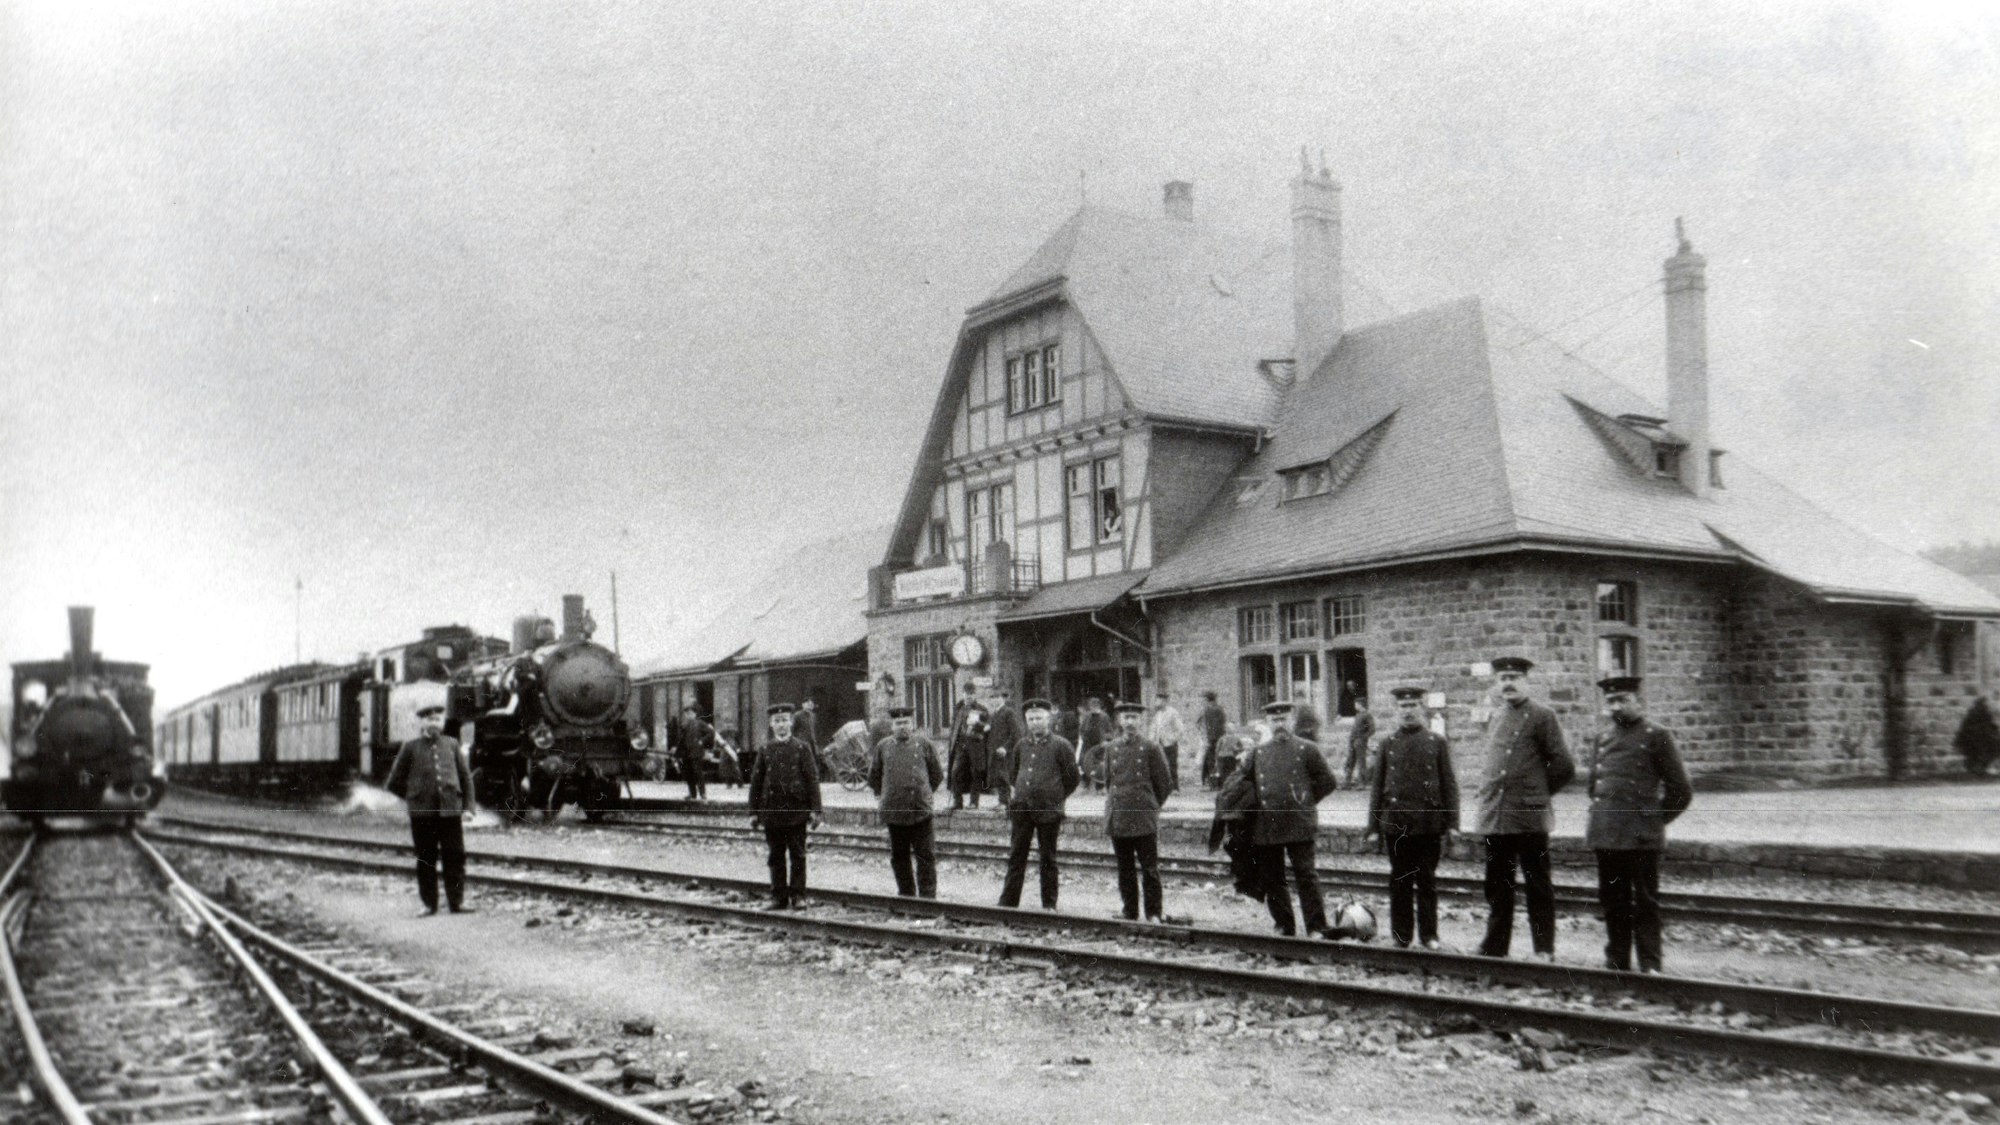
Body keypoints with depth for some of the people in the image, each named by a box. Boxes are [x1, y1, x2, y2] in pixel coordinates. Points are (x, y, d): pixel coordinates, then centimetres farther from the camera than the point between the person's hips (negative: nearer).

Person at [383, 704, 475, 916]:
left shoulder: (451, 744, 10)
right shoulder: (411, 748, 3)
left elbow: (466, 776, 13)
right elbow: (393, 783, 9)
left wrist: (467, 806, 7)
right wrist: (413, 797, 8)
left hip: (450, 809, 1)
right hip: (422, 813, -1)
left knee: (455, 856, 1)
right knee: (426, 859, 5)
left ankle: (457, 901, 7)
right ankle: (429, 904, 13)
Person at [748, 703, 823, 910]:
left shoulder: (802, 748, 1)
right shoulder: (765, 750, 7)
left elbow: (812, 779, -2)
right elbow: (756, 781, 8)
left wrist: (814, 810, -8)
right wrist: (754, 812, 4)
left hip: (796, 811, -2)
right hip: (771, 811, 2)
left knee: (797, 855, 1)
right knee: (776, 856, 7)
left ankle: (798, 896, 8)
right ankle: (779, 897, 13)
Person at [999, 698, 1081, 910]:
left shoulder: (1061, 745, -4)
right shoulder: (1021, 745, 9)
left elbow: (1073, 778, 1)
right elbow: (1012, 774, 23)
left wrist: (1055, 798, 6)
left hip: (1048, 812, -4)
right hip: (1021, 809, 4)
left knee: (1048, 859, 4)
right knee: (1016, 857, 5)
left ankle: (1049, 905, 11)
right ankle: (1007, 903, 9)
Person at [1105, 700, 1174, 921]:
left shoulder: (1151, 749, -2)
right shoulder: (1111, 748, 9)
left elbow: (1165, 784, 4)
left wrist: (1149, 806, 8)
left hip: (1144, 820, -4)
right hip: (1117, 819, 4)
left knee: (1149, 869, -2)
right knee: (1125, 870, 9)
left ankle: (1154, 915, 6)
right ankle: (1130, 915, 16)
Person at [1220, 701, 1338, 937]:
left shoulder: (1306, 750, 1)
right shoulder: (1258, 752, 11)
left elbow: (1328, 782, 5)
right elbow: (1236, 780, 17)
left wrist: (1305, 800, 4)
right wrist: (1253, 800, 5)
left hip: (1298, 825, -4)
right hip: (1266, 826, 4)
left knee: (1306, 876, -7)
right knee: (1272, 879, 8)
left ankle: (1317, 928, -2)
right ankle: (1285, 927, 18)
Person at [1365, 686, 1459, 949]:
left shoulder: (1437, 742, 5)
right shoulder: (1388, 743, 7)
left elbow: (1449, 784, 4)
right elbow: (1377, 786, 8)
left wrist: (1452, 823, -3)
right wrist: (1374, 826, 4)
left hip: (1428, 823, -1)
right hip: (1395, 824, 1)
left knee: (1427, 880, 4)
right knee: (1400, 881, 5)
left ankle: (1428, 934, 12)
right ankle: (1401, 936, 12)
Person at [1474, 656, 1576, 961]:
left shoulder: (1542, 717, -3)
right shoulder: (1497, 719, 14)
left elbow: (1564, 766, -3)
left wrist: (1537, 792, 3)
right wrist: (1487, 797, 14)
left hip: (1529, 818, -6)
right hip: (1494, 818, 6)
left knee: (1538, 886, 3)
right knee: (1497, 887, 11)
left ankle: (1544, 950, 9)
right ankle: (1495, 947, 18)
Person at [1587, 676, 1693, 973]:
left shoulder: (1656, 736, -2)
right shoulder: (1602, 739, 14)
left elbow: (1681, 791, -1)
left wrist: (1654, 820, 3)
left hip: (1642, 837, -5)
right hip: (1606, 835, 5)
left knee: (1645, 901, 0)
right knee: (1612, 901, 9)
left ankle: (1650, 965, 5)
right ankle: (1616, 962, 18)